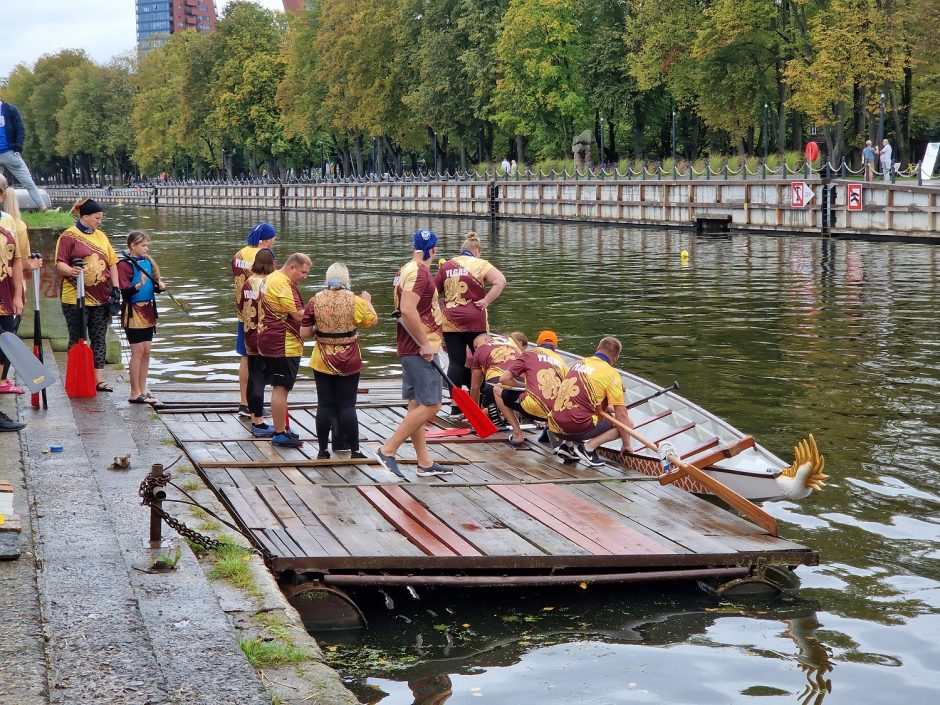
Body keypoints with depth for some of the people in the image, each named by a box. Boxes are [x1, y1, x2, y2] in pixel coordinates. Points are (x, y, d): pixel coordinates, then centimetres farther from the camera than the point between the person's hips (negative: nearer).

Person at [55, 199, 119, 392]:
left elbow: (112, 263, 16)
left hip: (101, 298, 6)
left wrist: (115, 287, 7)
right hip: (76, 298, -6)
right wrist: (71, 271, -33)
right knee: (77, 339, 2)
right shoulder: (68, 236, -6)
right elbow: (60, 264, -13)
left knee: (99, 339, 7)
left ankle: (99, 379, 10)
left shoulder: (101, 236, 13)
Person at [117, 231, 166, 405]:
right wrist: (138, 285, -34)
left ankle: (142, 390, 16)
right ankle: (135, 393, 1)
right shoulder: (125, 264, -10)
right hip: (133, 311, -7)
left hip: (147, 311, 7)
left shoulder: (147, 262, 11)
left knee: (146, 352, 9)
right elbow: (125, 291, -18)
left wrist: (160, 286, -5)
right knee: (137, 352, -5)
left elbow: (154, 285, 17)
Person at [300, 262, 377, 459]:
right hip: (349, 362, -1)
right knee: (348, 405, 4)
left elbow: (304, 333, -4)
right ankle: (354, 450, 5)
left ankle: (323, 450, 11)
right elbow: (372, 321, 6)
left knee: (324, 405, 7)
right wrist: (368, 301, 22)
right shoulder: (355, 301, -10)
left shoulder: (315, 301, -7)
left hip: (322, 362, 1)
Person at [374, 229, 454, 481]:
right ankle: (388, 450, -9)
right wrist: (424, 344, -23)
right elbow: (407, 310, -29)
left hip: (410, 348, 10)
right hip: (419, 349, -10)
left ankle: (425, 463, 15)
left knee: (417, 405, 11)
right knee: (430, 406, -10)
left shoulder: (406, 270, 15)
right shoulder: (419, 272, -16)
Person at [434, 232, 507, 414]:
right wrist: (486, 301, -11)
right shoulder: (480, 264, -1)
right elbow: (500, 281, -16)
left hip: (450, 322, 3)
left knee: (455, 362, 5)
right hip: (474, 322, -3)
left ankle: (455, 405, 4)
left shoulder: (446, 266, 9)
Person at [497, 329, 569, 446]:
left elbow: (504, 379, 4)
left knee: (497, 390, 19)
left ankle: (517, 435, 9)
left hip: (534, 408, -5)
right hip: (558, 414, 5)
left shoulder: (529, 354, 12)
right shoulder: (561, 360, 22)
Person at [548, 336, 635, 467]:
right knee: (626, 423, 7)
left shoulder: (579, 363, 16)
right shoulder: (612, 374, -3)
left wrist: (610, 409, 39)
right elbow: (621, 415, -3)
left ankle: (568, 445, 12)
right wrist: (626, 445, 7)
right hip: (579, 428, -7)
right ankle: (589, 446, -9)